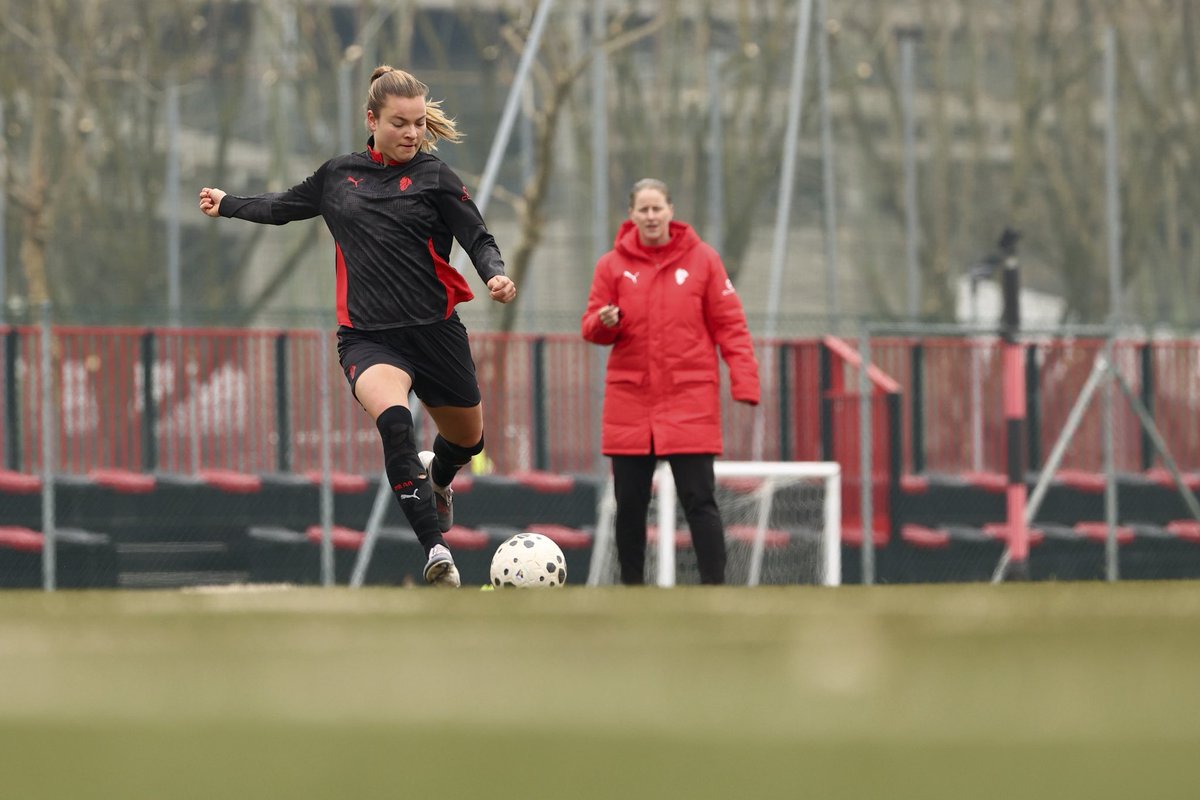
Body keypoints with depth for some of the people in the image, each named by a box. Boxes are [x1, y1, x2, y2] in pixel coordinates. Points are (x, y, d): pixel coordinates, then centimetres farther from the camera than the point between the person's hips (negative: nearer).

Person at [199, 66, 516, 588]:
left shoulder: (433, 176, -1)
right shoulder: (339, 174, 8)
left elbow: (478, 238, -4)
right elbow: (283, 207, 26)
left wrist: (495, 275, -23)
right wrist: (227, 206, 33)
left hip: (434, 329, 1)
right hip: (366, 337, -1)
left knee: (468, 437, 17)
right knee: (393, 418, -31)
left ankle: (436, 476, 58)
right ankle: (435, 549, -34)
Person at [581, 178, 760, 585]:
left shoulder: (702, 259, 1)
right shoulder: (613, 264, 5)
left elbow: (729, 325, 0)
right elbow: (591, 327, 7)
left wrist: (744, 382, -9)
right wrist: (605, 323, -18)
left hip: (690, 401, -2)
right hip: (630, 399, 2)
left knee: (699, 500, -8)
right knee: (629, 502, 6)